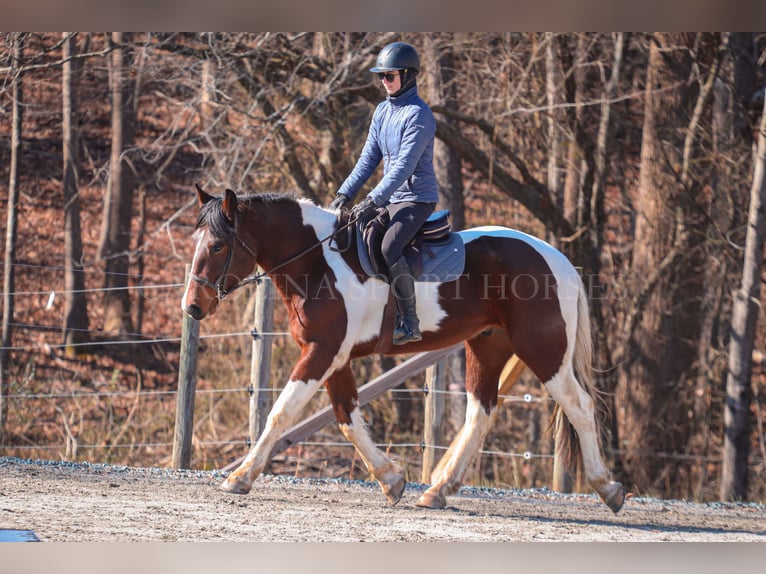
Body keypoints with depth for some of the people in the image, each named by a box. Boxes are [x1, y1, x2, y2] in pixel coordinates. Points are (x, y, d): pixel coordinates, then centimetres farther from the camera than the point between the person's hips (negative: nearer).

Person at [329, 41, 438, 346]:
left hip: (417, 198, -9)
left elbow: (405, 165, -23)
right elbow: (369, 159, 13)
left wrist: (373, 201, -27)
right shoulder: (382, 112, 11)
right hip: (389, 198, 9)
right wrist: (345, 194, 3)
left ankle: (410, 323, -24)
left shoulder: (418, 115, -16)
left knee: (389, 248, -30)